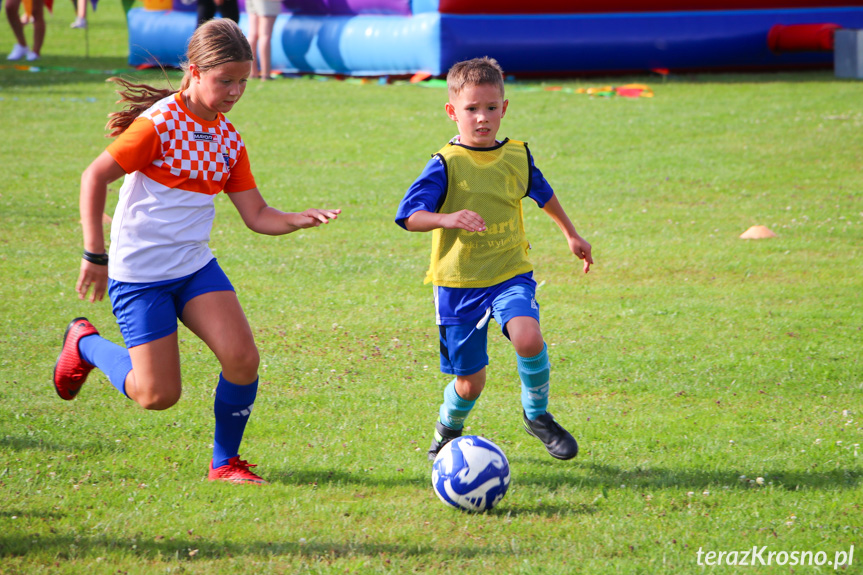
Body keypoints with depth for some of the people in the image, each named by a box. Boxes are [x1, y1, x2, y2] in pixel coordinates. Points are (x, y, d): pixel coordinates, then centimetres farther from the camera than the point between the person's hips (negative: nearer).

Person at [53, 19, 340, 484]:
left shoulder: (228, 138, 5)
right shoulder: (159, 124, -16)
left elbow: (257, 215, 5)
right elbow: (95, 176, -13)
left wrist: (301, 220, -15)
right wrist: (95, 255, -14)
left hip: (195, 267, 6)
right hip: (140, 274, -6)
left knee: (242, 358, -14)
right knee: (159, 394, -5)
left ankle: (225, 462, 8)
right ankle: (85, 344, 24)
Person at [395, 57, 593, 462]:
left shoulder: (517, 156, 3)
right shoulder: (446, 165, -11)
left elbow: (542, 193, 24)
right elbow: (408, 215, -19)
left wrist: (571, 234, 35)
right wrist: (447, 219, -38)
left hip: (510, 274, 2)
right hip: (458, 283, -2)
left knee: (528, 337, -28)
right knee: (470, 381, 2)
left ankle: (537, 414, -1)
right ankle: (447, 431, 37)